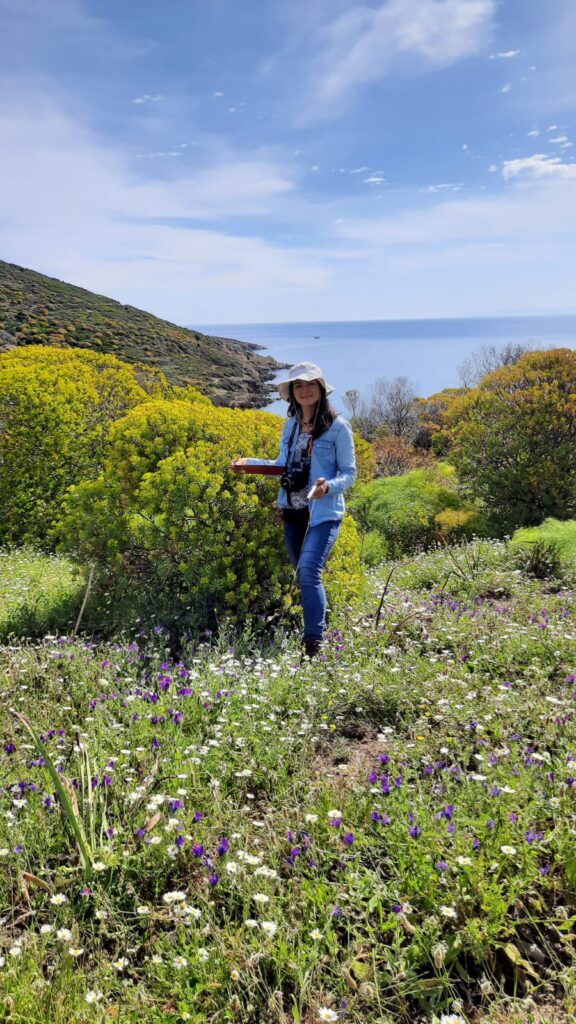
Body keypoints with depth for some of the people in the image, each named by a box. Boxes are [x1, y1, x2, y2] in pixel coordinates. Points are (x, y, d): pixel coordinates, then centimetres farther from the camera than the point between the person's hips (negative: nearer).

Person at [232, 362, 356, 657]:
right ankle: (313, 631, 28)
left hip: (324, 513, -6)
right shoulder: (290, 426, 11)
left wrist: (328, 486, -25)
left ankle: (314, 644, -18)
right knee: (303, 576, 13)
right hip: (293, 512, 6)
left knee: (308, 571, -21)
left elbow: (349, 474, -5)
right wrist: (249, 462, 5)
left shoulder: (338, 426, -6)